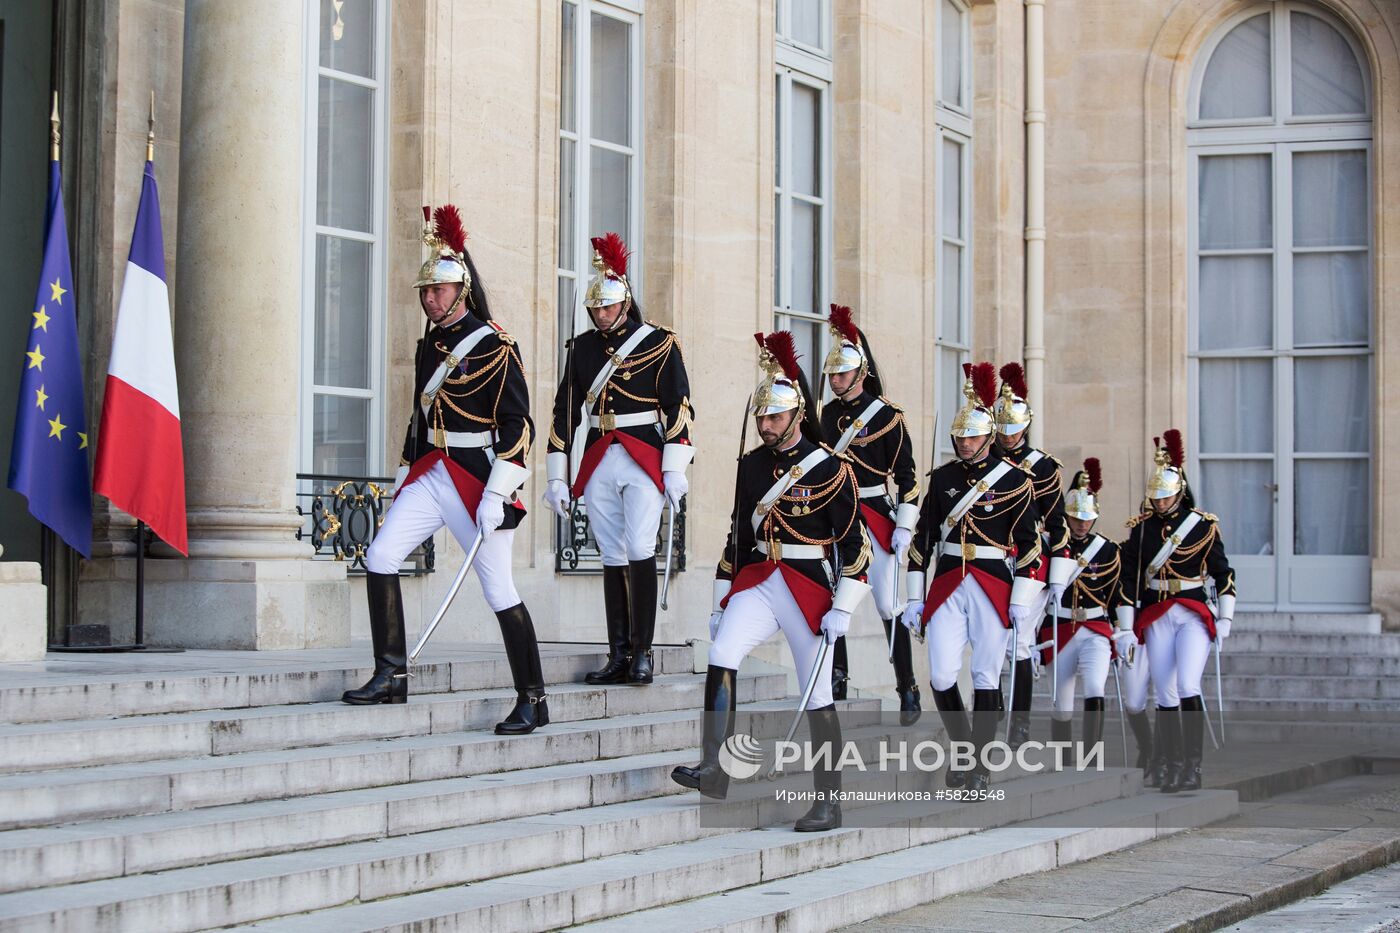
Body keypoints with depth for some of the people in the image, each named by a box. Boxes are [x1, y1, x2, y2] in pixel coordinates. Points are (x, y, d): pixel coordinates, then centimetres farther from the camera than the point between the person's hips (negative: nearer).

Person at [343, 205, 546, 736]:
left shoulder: (493, 346, -10)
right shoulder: (429, 345, 13)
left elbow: (518, 427, -14)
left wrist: (496, 496, -20)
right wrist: (405, 477, 20)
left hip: (478, 479, -7)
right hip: (430, 474, 7)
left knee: (498, 590, -3)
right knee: (380, 558, -8)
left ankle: (533, 700, 7)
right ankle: (391, 677, -1)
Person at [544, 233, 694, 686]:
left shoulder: (659, 342, -1)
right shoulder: (582, 347, 11)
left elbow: (679, 407, -3)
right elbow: (566, 410, 13)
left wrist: (675, 471, -10)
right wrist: (558, 477, 9)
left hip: (644, 459, -4)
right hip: (598, 463, 4)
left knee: (640, 552, -12)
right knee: (613, 559, 5)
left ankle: (643, 653, -5)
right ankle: (619, 656, 7)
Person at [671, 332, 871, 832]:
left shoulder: (829, 468, -7)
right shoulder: (751, 465, 9)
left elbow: (854, 543, -8)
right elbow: (737, 535, 16)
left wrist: (841, 609, -13)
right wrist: (721, 600, 14)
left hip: (810, 589, -5)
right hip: (758, 583, 5)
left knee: (817, 698, 1)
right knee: (721, 657, -19)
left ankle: (829, 805, 10)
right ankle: (715, 771, -18)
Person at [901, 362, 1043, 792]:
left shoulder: (1014, 478, -1)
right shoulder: (942, 477, 9)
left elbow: (1028, 541, -2)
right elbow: (922, 538, 10)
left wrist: (1023, 599, -8)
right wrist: (915, 598, 6)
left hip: (994, 586, -3)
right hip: (947, 586, 3)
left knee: (986, 677, 0)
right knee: (941, 676, -5)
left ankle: (979, 765, 9)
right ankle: (961, 745, 18)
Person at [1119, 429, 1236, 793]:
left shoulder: (1203, 525, -2)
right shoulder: (1142, 528, 5)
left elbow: (1223, 575, 3)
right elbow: (1129, 579, 7)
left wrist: (1224, 620, -1)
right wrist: (1126, 626, 5)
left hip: (1195, 615, -3)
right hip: (1156, 619, 3)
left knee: (1188, 686, -17)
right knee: (1165, 695, 2)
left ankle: (1193, 764, -10)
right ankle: (1172, 766, 10)